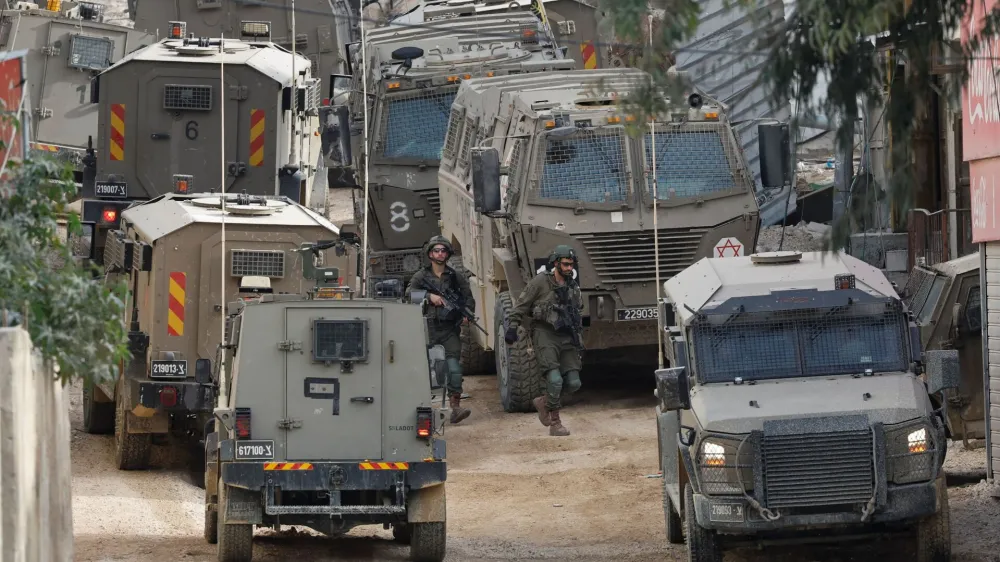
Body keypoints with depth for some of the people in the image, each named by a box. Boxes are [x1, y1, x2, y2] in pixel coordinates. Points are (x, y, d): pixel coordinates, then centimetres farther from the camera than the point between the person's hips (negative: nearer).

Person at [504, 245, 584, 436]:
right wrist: (512, 327, -7)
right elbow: (522, 304, -1)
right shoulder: (541, 282, -4)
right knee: (555, 379, -18)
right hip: (545, 335, -6)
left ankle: (545, 402, 23)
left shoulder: (573, 286, 12)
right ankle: (555, 424, -4)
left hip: (566, 337, 6)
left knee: (573, 383, -2)